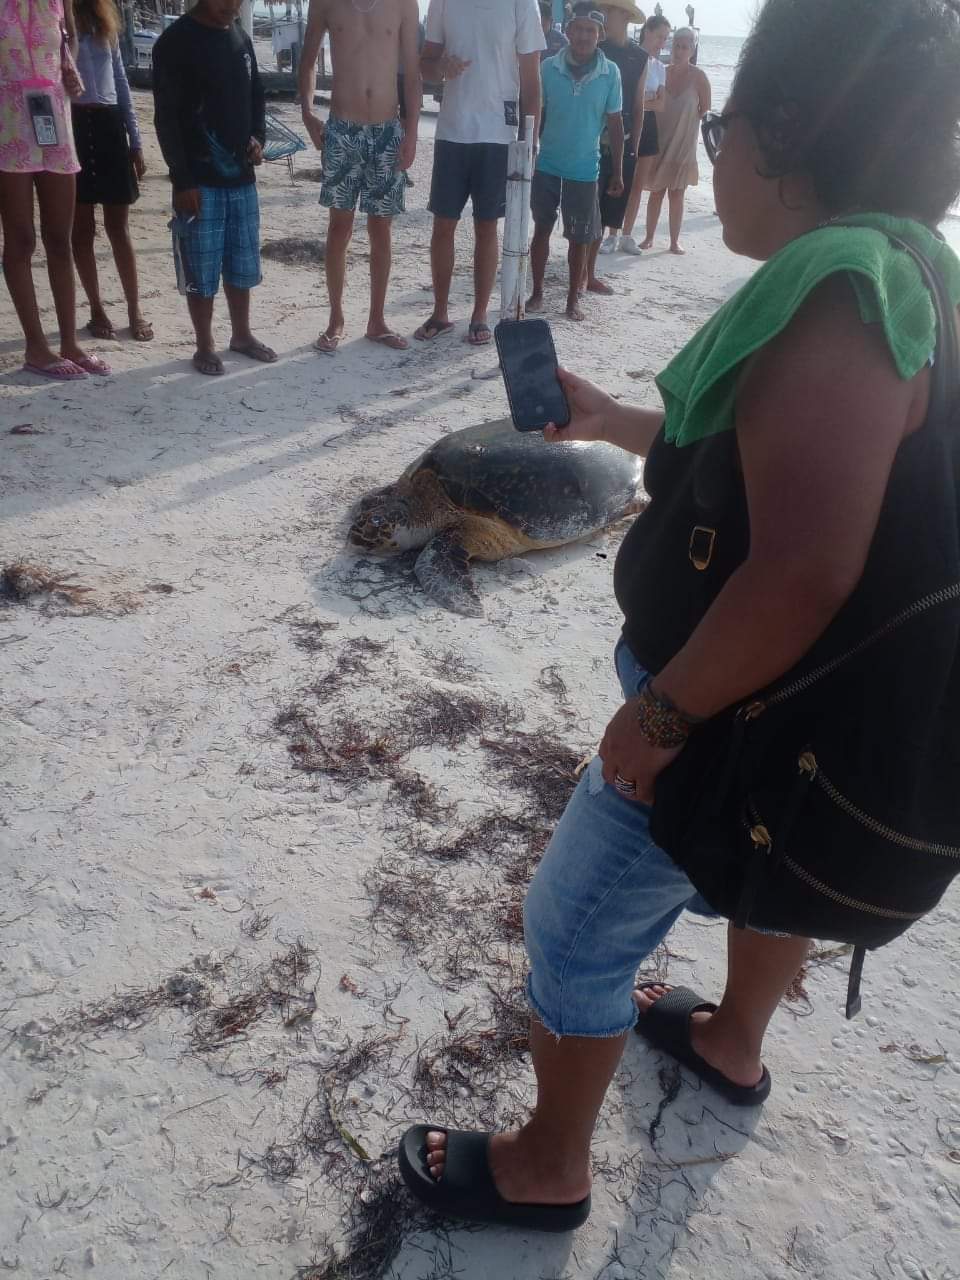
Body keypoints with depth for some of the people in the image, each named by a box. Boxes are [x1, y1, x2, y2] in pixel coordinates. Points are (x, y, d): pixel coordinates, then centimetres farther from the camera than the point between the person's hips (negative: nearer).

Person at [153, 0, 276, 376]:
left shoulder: (241, 38, 10)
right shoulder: (176, 41, -9)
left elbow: (256, 96, 21)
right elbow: (166, 117, -12)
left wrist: (258, 138, 1)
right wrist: (181, 180, -16)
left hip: (241, 176, 6)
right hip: (200, 180, -6)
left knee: (242, 265, 13)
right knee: (201, 270, 0)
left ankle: (241, 335, 28)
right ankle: (205, 346, 12)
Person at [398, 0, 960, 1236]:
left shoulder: (837, 299, -28)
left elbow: (800, 575, -34)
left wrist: (662, 713, -23)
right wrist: (608, 419, 17)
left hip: (737, 717, -10)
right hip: (809, 711, 10)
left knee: (574, 926, 7)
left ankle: (546, 1168, 29)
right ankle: (733, 1042, 57)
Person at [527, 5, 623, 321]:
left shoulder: (610, 72, -5)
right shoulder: (548, 68, -5)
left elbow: (615, 124, 0)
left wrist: (617, 172, 0)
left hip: (584, 168, 0)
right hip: (547, 164, 1)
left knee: (579, 237, 6)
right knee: (542, 229, 9)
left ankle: (573, 299, 18)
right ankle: (537, 292, 22)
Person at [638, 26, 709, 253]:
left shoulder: (698, 77, -6)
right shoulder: (662, 72, -1)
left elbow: (704, 108, 2)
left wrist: (687, 123, 3)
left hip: (684, 142, -1)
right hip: (660, 140, 2)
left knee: (677, 194, 3)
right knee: (656, 191, 5)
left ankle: (675, 241, 9)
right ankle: (649, 238, 13)